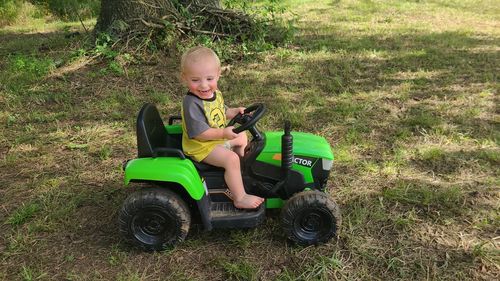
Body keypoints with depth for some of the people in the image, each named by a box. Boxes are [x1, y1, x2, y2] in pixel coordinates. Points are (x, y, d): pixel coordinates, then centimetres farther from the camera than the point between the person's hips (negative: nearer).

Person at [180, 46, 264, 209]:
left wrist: (234, 112, -3)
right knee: (231, 159, -27)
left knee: (242, 137, 24)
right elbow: (199, 133, -32)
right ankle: (240, 198, -15)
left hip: (218, 138, 10)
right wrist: (223, 133, -37)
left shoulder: (215, 94, -1)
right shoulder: (191, 104, -30)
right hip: (201, 146, -10)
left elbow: (221, 113, 16)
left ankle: (242, 168, 38)